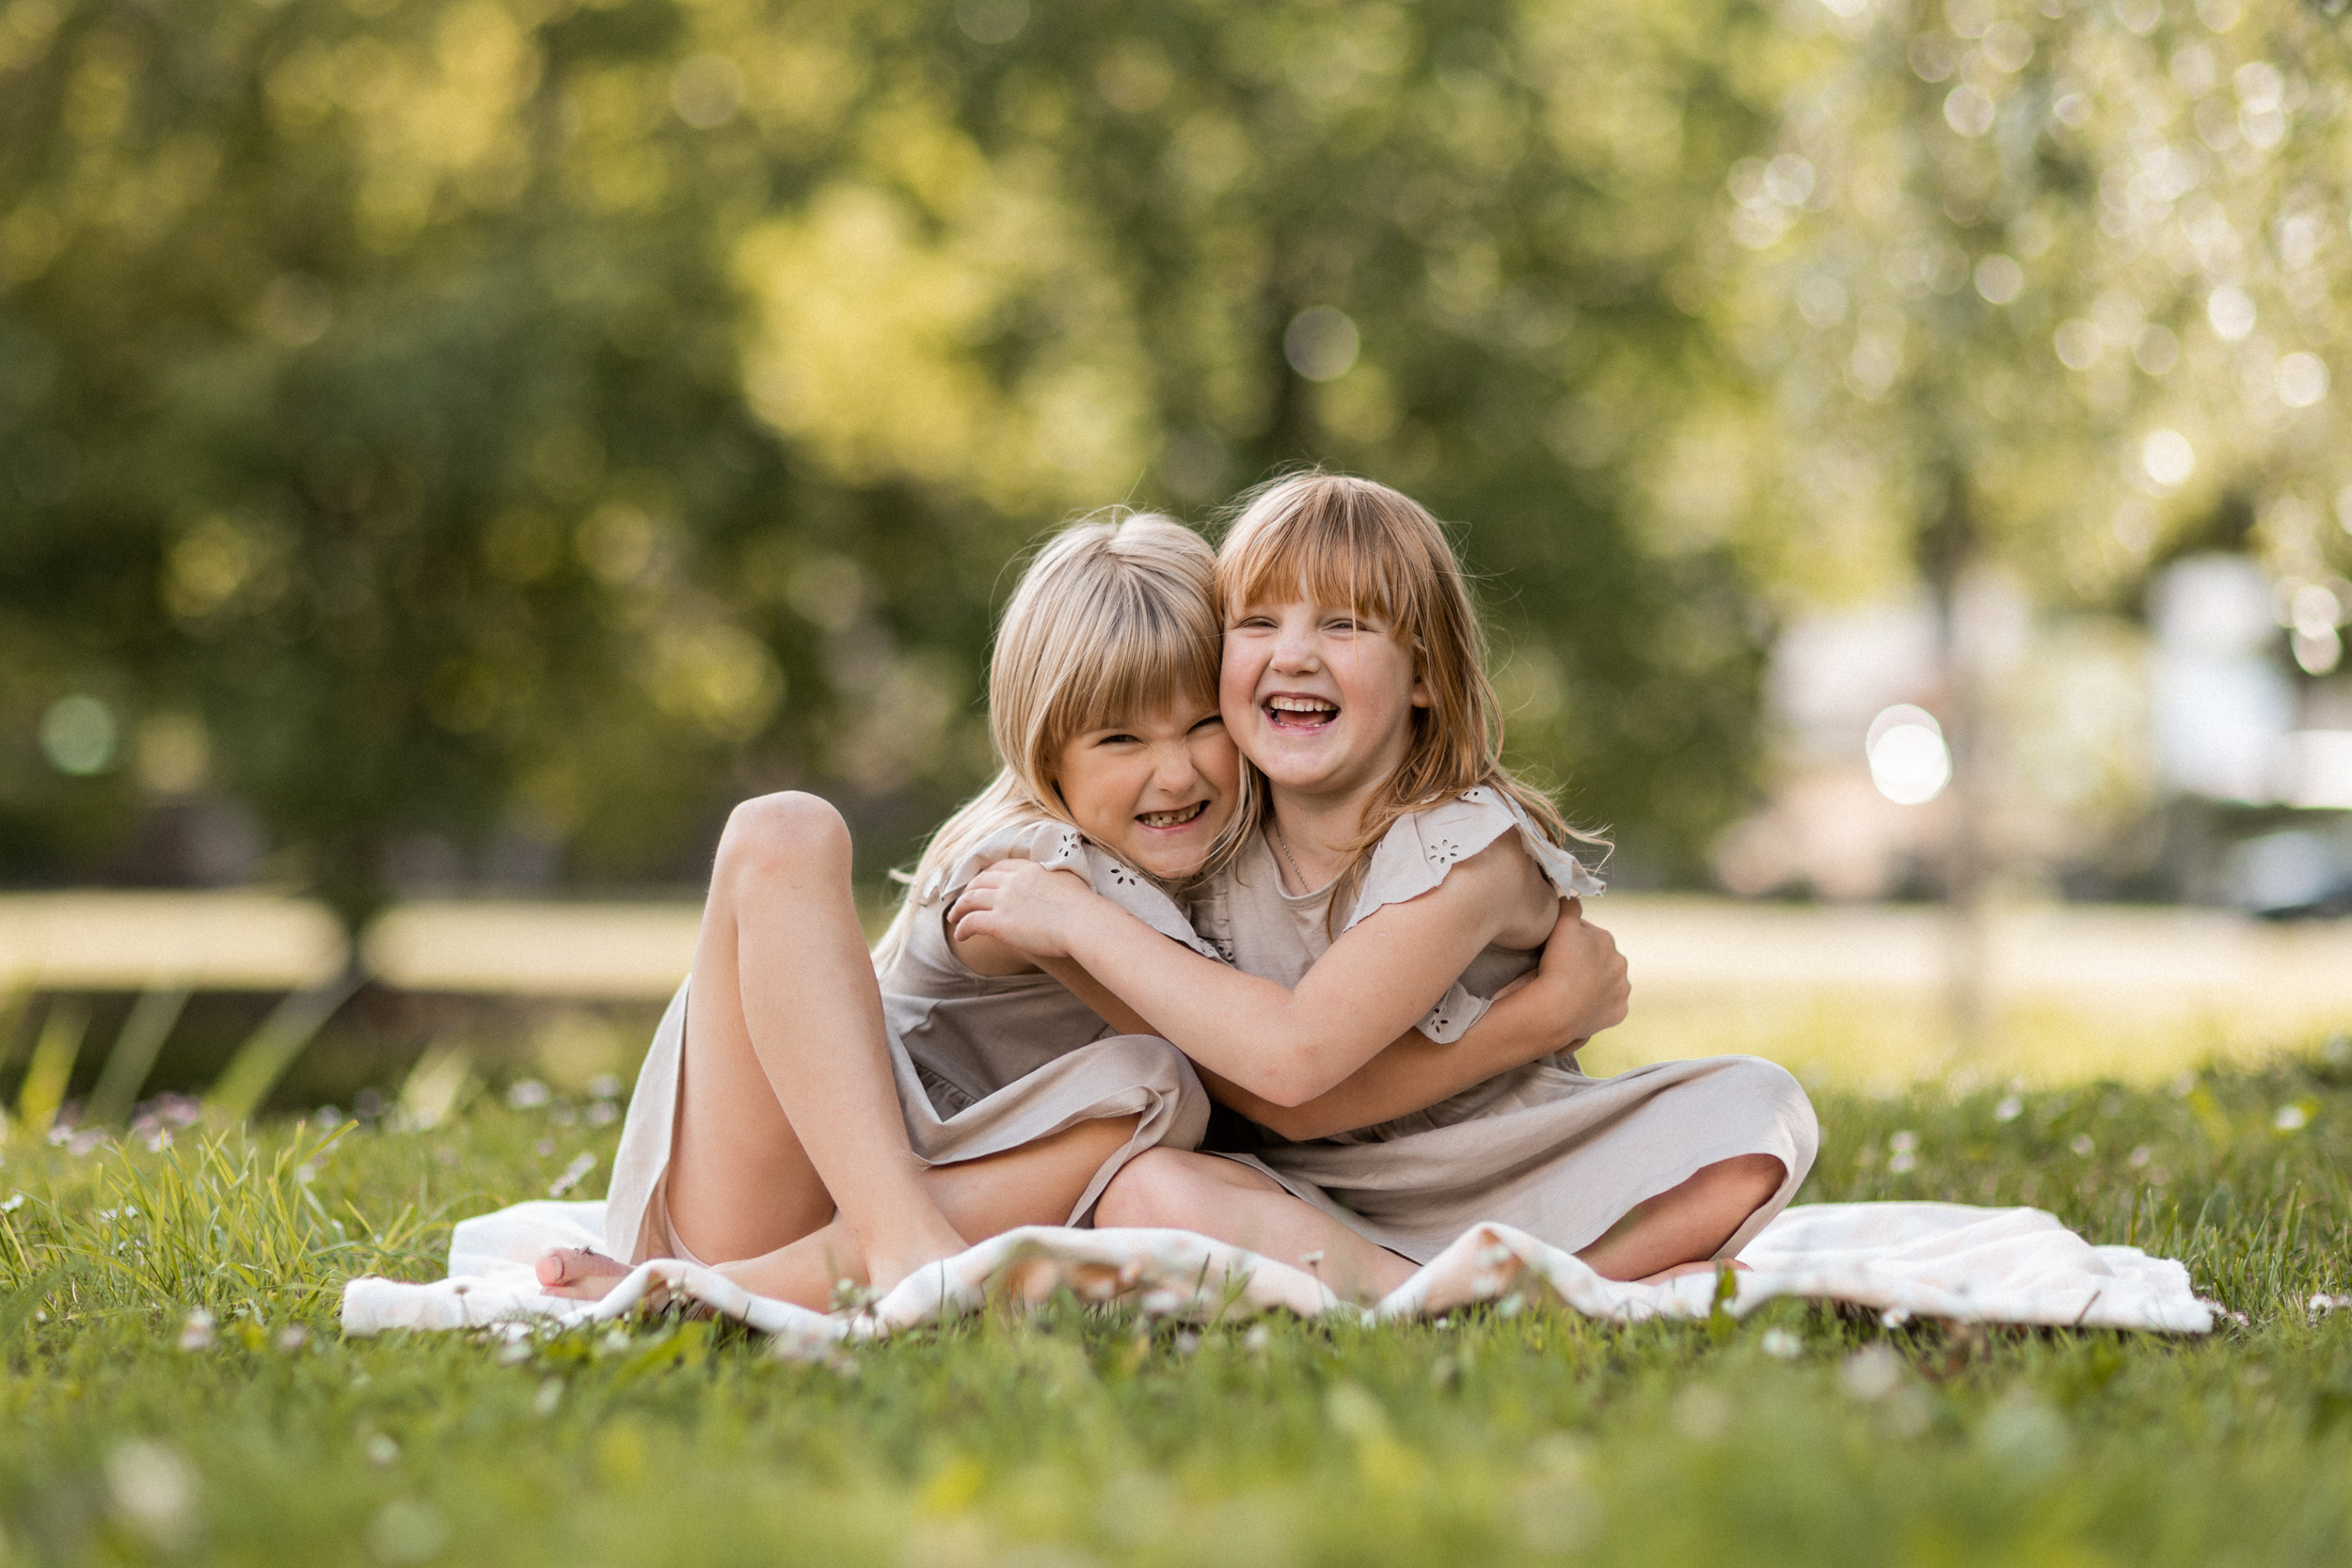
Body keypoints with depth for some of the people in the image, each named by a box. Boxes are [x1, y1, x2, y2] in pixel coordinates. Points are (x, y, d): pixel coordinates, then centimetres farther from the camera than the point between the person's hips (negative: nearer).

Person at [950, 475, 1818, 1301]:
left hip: (1513, 1195, -3)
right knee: (1144, 1192, -30)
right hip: (1312, 1209, 3)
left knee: (1758, 1107, -24)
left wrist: (1079, 922, -24)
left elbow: (1296, 1053, -30)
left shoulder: (1469, 848, -19)